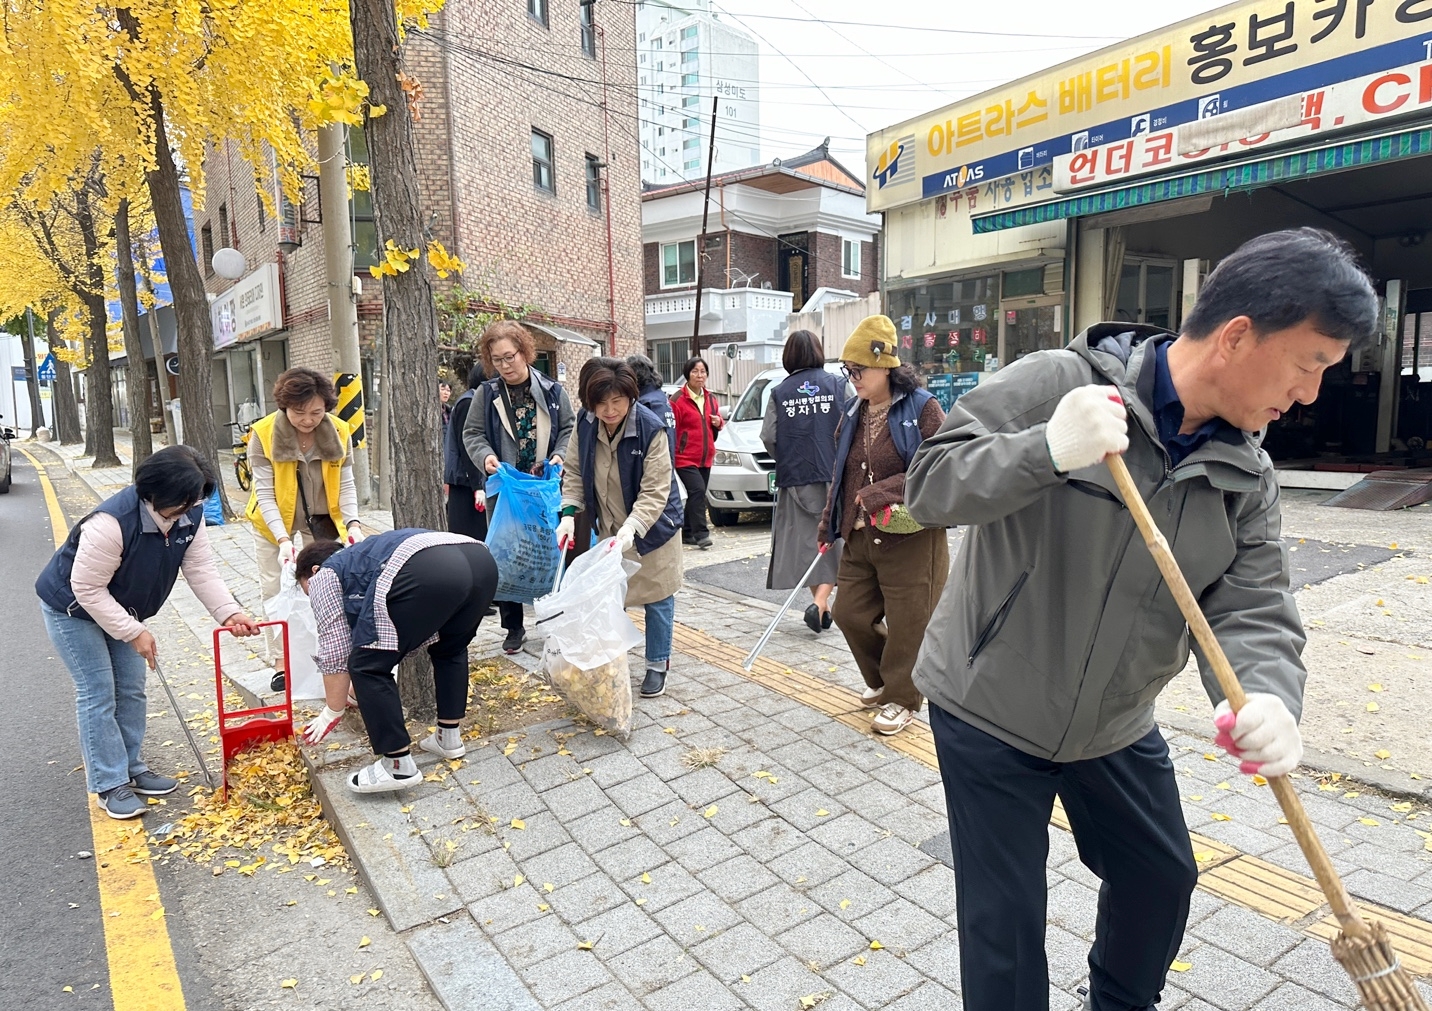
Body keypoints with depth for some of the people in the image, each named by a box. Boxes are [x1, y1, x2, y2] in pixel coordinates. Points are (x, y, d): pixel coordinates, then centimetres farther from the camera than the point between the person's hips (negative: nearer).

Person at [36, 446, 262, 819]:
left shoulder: (189, 516, -18)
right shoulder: (112, 522, -38)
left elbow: (202, 571, -16)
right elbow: (86, 588, -31)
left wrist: (230, 613, -29)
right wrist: (135, 632, -29)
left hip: (120, 609, 7)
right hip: (72, 608, -7)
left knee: (131, 690, 10)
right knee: (98, 693, -6)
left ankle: (131, 766, 25)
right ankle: (110, 785, 4)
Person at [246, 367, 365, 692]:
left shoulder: (339, 432, -15)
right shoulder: (263, 434, -22)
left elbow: (346, 484, -10)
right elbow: (265, 493, -21)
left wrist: (353, 524, -26)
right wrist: (282, 539, -31)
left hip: (322, 520, 2)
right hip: (274, 522, -1)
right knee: (275, 590, 3)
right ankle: (281, 661, 15)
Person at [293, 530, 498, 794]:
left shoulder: (325, 575, 24)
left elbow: (335, 651, 19)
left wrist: (332, 713, 31)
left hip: (426, 574, -8)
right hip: (480, 559, 8)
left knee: (367, 666, 9)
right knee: (450, 649, 33)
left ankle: (399, 765, 13)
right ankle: (449, 739, 38)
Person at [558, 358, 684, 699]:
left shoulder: (651, 429, -25)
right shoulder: (586, 424, -10)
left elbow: (654, 492, -26)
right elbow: (575, 473, 0)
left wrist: (631, 528, -40)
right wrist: (569, 513, -15)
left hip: (651, 528, -4)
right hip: (608, 528, 4)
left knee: (657, 597, 6)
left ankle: (658, 665, 22)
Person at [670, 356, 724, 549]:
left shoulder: (710, 399, 12)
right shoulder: (678, 400, -9)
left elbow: (717, 421, 24)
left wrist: (719, 422, 1)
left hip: (705, 458, 7)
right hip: (685, 458, -7)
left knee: (696, 495, 11)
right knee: (698, 491, -19)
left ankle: (688, 533, 21)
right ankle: (701, 534, -17)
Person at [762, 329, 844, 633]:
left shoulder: (780, 392, 2)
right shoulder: (838, 385, -1)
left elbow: (768, 436, -2)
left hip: (796, 479, 2)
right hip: (834, 475, -1)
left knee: (805, 540, 11)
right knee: (833, 540, 4)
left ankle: (820, 604, 18)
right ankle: (820, 602, -12)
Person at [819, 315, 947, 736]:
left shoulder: (921, 407, -9)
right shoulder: (853, 414, 11)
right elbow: (840, 475, 18)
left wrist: (881, 493, -20)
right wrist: (828, 527, 15)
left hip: (911, 539, -7)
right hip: (860, 538, 7)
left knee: (907, 623, 3)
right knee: (849, 612, 10)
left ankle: (900, 699, 24)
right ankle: (881, 680, 35)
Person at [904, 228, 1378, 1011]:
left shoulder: (1248, 476, -1)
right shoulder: (1056, 384, -19)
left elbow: (1252, 609, -8)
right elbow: (930, 485, -23)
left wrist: (1270, 697, -31)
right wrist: (1048, 450, -39)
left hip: (1116, 727, 6)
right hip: (988, 715, -6)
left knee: (1162, 879, 25)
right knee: (1003, 924, 5)